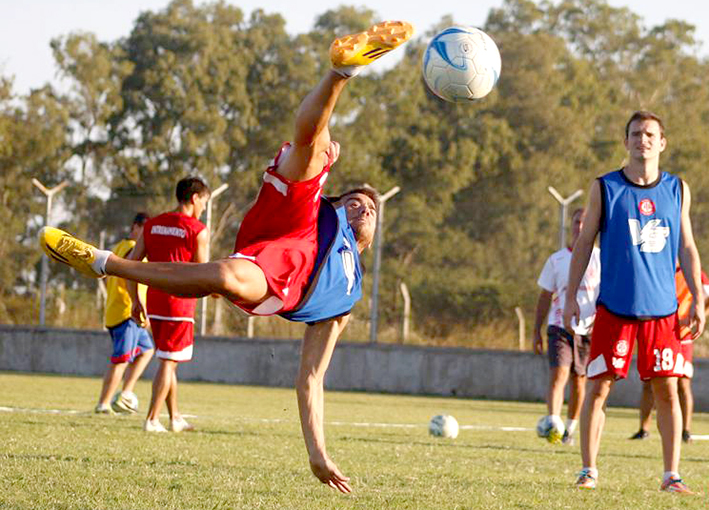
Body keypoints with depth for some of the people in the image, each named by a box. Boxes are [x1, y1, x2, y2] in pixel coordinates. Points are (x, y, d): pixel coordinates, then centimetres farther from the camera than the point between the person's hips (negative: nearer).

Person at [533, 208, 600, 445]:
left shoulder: (600, 258, 2)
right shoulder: (556, 260, 6)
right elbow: (545, 297, 11)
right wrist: (537, 331, 8)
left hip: (589, 330, 0)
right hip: (560, 327, 0)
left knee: (579, 381, 8)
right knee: (558, 375, -17)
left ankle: (570, 428, 24)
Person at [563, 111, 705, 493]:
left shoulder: (677, 190, 9)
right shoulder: (604, 188, 2)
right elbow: (583, 244, 6)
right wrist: (570, 297, 1)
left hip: (662, 308, 2)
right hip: (614, 307, -2)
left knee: (667, 390, 0)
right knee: (599, 387, -2)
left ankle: (671, 474, 7)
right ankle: (588, 471, 8)